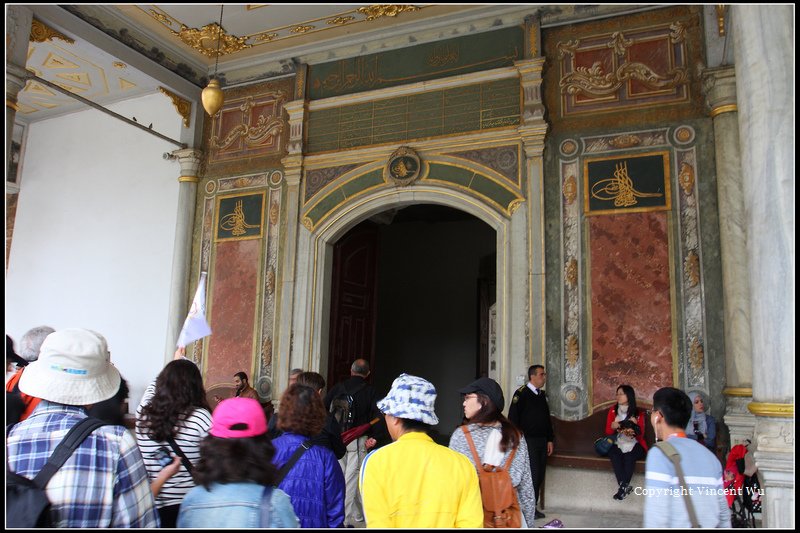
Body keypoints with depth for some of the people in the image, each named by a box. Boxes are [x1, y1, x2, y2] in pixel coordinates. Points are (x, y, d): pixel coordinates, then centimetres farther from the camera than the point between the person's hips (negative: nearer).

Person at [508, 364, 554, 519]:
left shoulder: (542, 395, 14)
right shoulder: (521, 393, -9)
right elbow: (513, 418, -11)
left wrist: (549, 439, 16)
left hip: (542, 441, 7)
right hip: (528, 441, -7)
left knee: (539, 477, 9)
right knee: (532, 476, -7)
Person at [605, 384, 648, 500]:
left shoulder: (639, 413, 2)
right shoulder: (613, 411, 8)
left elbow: (640, 436, 2)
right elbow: (608, 431, 9)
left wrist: (635, 426, -19)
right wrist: (613, 427, -15)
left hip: (634, 444, -1)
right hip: (618, 444, 1)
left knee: (629, 456, -35)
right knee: (615, 455, -33)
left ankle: (622, 487, -28)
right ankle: (625, 486, -33)